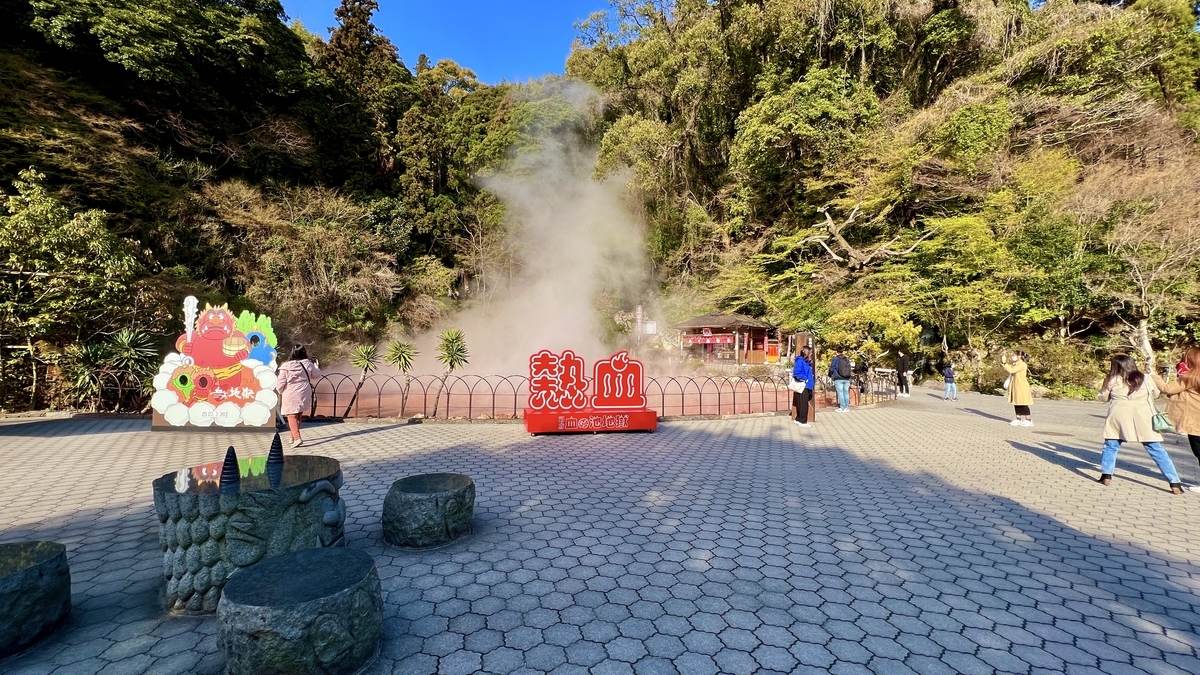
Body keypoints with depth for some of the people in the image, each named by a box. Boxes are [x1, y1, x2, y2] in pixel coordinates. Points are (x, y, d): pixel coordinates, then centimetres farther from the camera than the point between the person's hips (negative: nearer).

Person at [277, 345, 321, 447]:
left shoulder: (286, 366, -12)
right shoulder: (308, 364, -4)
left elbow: (281, 383, -9)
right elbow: (317, 376, 12)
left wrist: (281, 392, 11)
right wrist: (315, 364, 27)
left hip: (290, 395, -4)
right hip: (304, 394, 4)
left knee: (292, 416, -1)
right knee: (299, 415, 18)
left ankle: (297, 438, -16)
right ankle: (294, 437, 30)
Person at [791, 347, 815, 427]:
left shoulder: (807, 362, 14)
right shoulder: (800, 361, -15)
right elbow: (796, 373, -24)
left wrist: (812, 381, 5)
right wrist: (805, 379, -17)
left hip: (807, 386, 9)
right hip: (802, 387, -9)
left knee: (804, 404, 15)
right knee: (803, 404, -2)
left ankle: (798, 419, 25)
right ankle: (802, 421, 5)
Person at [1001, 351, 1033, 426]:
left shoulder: (1023, 364, -15)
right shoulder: (1015, 364, 11)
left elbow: (1011, 370, -24)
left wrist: (1005, 362, -20)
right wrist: (1002, 363, 8)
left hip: (1022, 387, -9)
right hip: (1015, 387, 9)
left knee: (1023, 404, -4)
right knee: (1016, 404, 10)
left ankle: (1029, 420, 2)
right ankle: (1018, 419, 16)